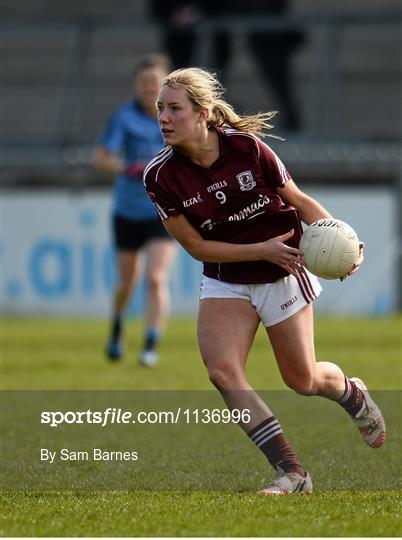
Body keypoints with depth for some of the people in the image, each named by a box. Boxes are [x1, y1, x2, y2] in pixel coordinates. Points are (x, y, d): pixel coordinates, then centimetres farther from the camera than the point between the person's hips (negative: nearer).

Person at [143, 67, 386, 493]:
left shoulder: (246, 147, -20)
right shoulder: (160, 176, -16)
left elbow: (298, 199, -6)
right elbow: (198, 247, -10)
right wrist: (262, 249, -21)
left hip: (282, 273, -2)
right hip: (225, 280, 2)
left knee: (301, 379, 6)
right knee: (221, 370, -19)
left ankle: (352, 394, 43)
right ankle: (291, 473, -13)